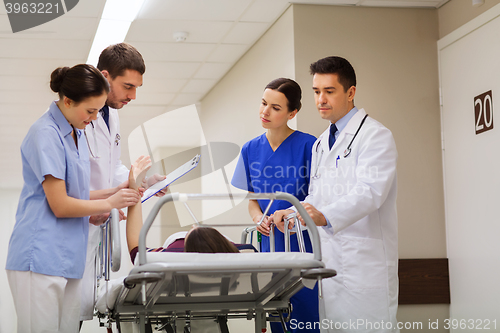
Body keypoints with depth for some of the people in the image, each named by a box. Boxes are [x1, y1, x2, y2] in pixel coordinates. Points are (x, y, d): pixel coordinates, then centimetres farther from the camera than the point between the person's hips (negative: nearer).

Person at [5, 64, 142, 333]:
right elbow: (60, 205, -14)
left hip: (68, 258, 9)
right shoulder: (46, 134, -13)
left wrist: (116, 191, 8)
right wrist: (109, 203, -3)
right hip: (41, 258, -9)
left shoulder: (76, 134, 16)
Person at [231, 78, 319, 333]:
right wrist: (258, 217, -4)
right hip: (270, 241, 4)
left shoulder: (308, 145, -7)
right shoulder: (250, 149, 8)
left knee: (306, 310, -5)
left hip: (303, 240, -4)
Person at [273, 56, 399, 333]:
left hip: (365, 260, -8)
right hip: (329, 259, 8)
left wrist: (325, 216, -35)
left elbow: (370, 191, -21)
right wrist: (291, 214, 3)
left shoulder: (375, 136, -8)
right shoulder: (321, 144, 20)